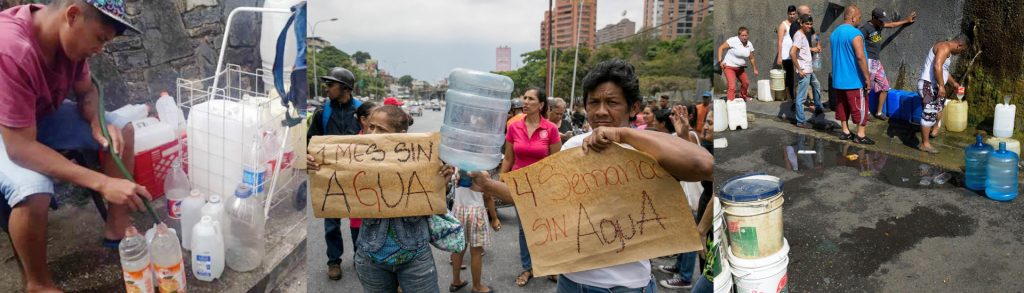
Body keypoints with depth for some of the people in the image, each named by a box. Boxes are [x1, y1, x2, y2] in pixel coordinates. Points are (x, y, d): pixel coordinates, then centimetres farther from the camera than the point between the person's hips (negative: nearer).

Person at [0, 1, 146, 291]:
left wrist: (98, 123, -20)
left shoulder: (69, 35, -16)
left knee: (121, 130, -5)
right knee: (33, 191, -33)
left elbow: (86, 90, 2)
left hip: (42, 115, 7)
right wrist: (102, 183, -42)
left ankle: (116, 229, 7)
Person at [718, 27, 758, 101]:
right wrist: (720, 61, -21)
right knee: (732, 86, -19)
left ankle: (743, 96, 49)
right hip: (729, 66, -7)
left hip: (740, 67, 7)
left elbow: (751, 58, 12)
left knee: (746, 83, 22)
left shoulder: (749, 45, -1)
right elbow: (721, 48, -16)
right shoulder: (733, 41, -21)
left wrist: (755, 69, 18)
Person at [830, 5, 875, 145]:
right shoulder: (855, 33, -17)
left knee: (842, 105, 13)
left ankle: (845, 132, 20)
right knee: (860, 107, 1)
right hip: (855, 79, -8)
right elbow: (860, 57, -23)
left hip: (839, 79, 8)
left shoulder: (835, 33, 10)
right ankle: (861, 135, 5)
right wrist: (867, 77, -18)